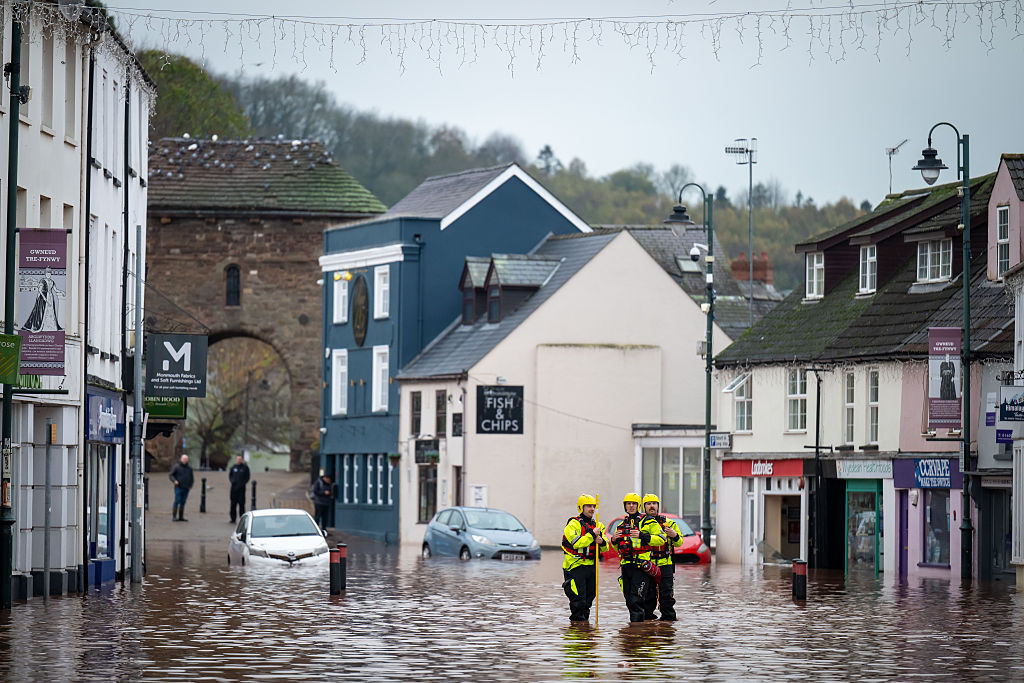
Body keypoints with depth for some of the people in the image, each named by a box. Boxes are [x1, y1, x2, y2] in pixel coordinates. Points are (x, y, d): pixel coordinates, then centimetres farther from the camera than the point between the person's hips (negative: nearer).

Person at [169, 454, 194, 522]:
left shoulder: (189, 467, 9)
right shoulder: (176, 467, -3)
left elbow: (192, 477, 17)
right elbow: (171, 475, -2)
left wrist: (191, 485, 6)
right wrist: (174, 481, -20)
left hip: (186, 488, 4)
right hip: (178, 488, -4)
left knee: (183, 503, 5)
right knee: (177, 501, -10)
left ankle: (181, 517, 8)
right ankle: (174, 516, -6)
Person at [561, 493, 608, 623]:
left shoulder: (597, 525, 16)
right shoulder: (574, 524, -6)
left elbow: (606, 547, 11)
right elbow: (576, 543, -20)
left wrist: (602, 542, -12)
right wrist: (592, 535, -21)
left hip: (591, 567, 7)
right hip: (576, 566, -7)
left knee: (590, 596, 11)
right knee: (578, 598, -9)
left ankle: (585, 617, 24)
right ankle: (577, 621, -1)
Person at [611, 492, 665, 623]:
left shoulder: (648, 522, 0)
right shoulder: (622, 525, 21)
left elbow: (661, 539, -9)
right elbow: (618, 548, 31)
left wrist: (642, 536, -20)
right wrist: (614, 540, 7)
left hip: (641, 565, -7)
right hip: (626, 565, 7)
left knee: (636, 599, -14)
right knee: (629, 601, 8)